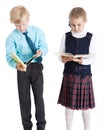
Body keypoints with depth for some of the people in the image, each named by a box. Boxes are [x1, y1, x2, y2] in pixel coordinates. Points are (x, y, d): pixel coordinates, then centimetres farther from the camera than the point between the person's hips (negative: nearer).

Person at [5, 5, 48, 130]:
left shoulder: (38, 31, -3)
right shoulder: (12, 37, -9)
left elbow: (44, 46, 1)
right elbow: (10, 55, -17)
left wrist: (41, 51, -24)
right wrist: (16, 65, -38)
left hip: (37, 67, 1)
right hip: (22, 69, 0)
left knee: (39, 96, 8)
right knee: (24, 98, 9)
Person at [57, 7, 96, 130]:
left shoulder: (90, 38, -6)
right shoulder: (66, 36, 0)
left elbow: (92, 58, -8)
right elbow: (61, 54, 3)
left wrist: (81, 60, -26)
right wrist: (63, 59, -20)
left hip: (85, 75, -1)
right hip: (69, 75, 2)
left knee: (85, 106, 9)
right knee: (69, 106, 11)